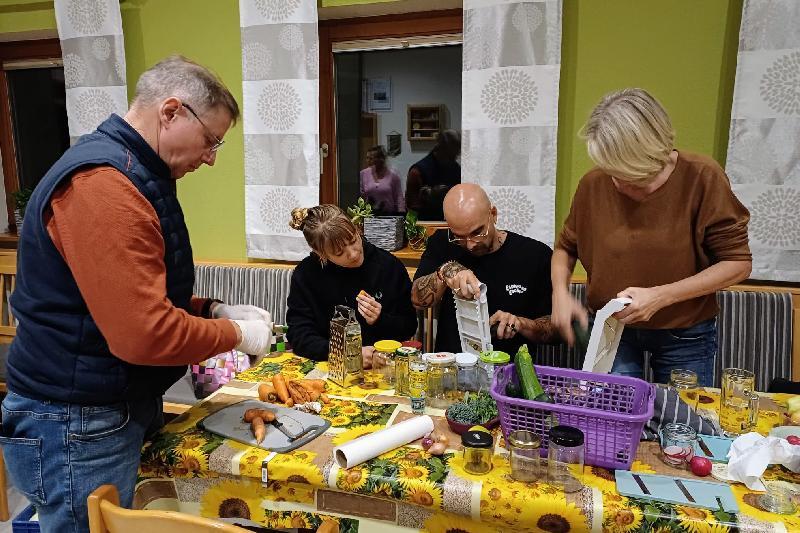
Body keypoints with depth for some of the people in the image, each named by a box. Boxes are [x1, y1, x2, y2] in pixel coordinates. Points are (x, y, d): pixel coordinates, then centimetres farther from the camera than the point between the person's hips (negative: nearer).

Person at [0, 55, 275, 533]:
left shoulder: (130, 175, 11)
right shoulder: (102, 185, -24)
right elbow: (144, 335, -30)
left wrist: (215, 310, 4)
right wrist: (236, 333, -14)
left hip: (123, 409, 10)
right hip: (77, 427, -10)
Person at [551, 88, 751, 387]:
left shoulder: (702, 178, -15)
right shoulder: (594, 184, -10)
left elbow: (737, 263, -11)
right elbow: (566, 248, 6)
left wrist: (660, 296, -22)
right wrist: (560, 292, -13)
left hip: (685, 336, 0)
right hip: (611, 328, 1)